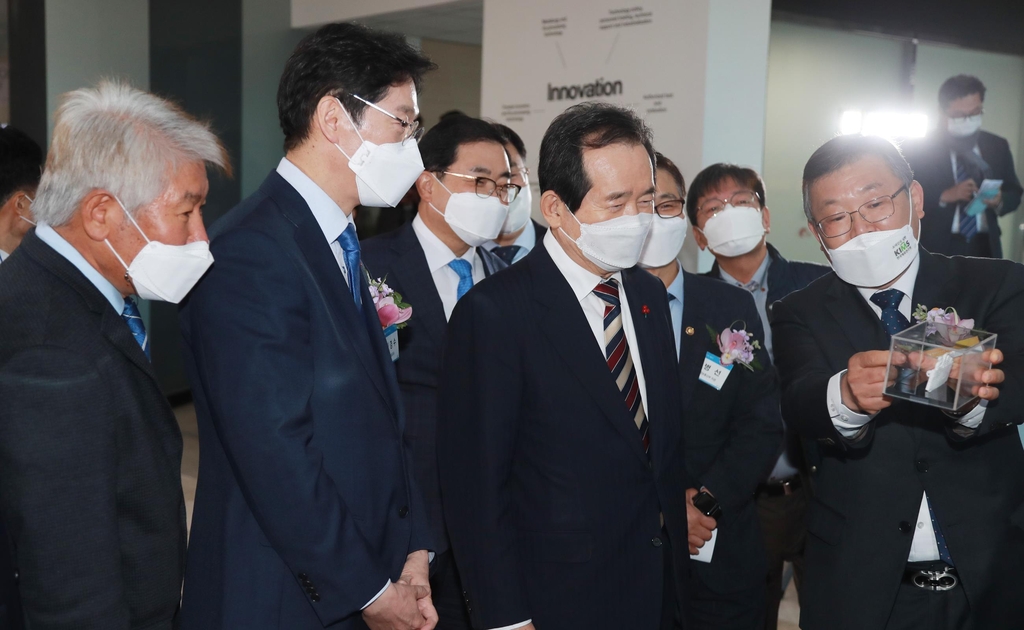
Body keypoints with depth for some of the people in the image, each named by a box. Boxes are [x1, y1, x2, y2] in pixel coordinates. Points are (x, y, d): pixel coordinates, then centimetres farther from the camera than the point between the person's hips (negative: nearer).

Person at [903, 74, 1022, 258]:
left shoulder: (998, 147, 11)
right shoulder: (918, 149, -2)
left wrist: (1000, 201, -8)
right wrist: (943, 196, -22)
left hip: (984, 248, 4)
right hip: (936, 249, -4)